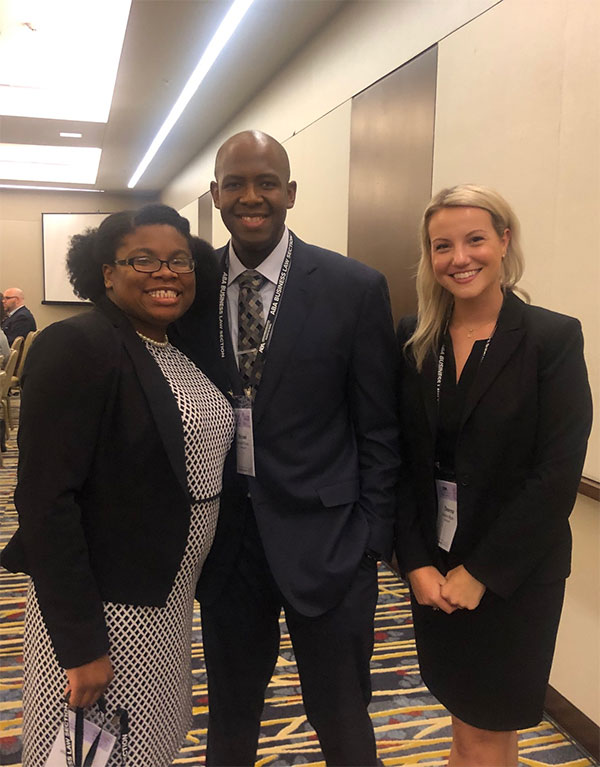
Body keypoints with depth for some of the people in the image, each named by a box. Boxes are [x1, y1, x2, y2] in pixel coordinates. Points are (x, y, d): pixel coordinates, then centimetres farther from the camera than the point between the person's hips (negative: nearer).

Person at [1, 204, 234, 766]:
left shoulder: (181, 355, 6)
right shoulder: (74, 347, -18)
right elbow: (46, 501, -21)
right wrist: (79, 645, -21)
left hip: (168, 602, 7)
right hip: (104, 608, -7)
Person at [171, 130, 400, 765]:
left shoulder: (355, 288, -9)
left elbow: (378, 429, -5)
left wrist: (371, 541, -6)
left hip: (322, 537, -2)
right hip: (222, 532, 3)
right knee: (229, 716, 24)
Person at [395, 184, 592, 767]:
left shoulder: (553, 338, -11)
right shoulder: (412, 340, 0)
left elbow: (557, 475, -15)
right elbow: (399, 459, 0)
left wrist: (480, 572, -13)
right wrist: (417, 562, -7)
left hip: (514, 574, -3)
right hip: (432, 568, 3)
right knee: (465, 712, 18)